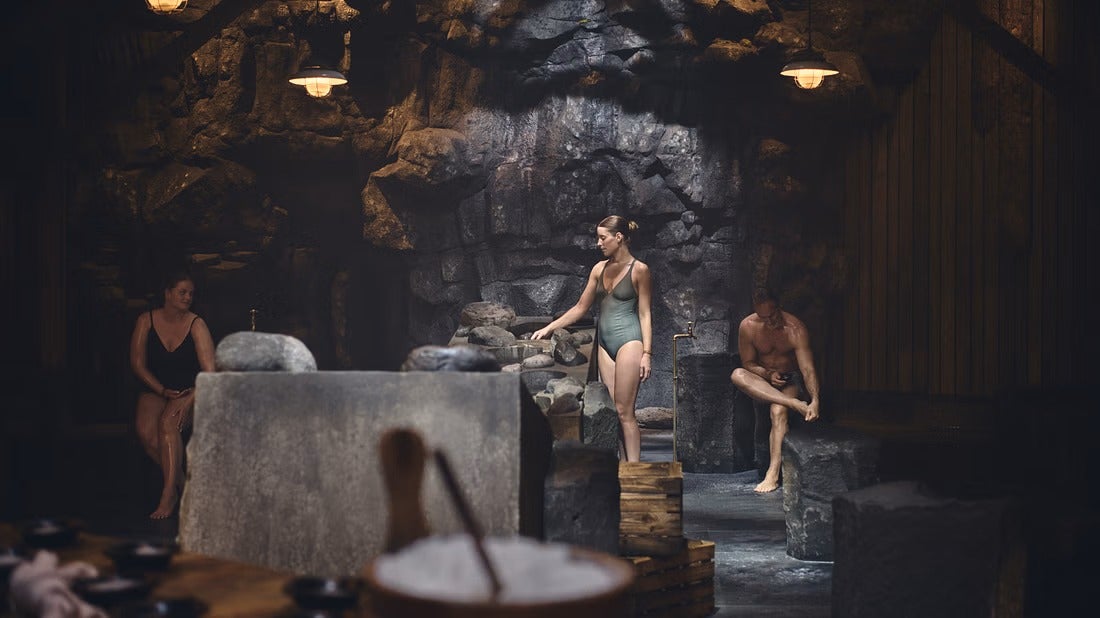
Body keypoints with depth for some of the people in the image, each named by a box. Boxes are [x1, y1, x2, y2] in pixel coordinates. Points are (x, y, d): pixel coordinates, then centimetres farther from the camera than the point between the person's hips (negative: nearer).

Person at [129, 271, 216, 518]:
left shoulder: (196, 325, -8)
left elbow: (210, 372, -15)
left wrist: (189, 402, -27)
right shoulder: (146, 321, -1)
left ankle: (168, 496, -33)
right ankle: (178, 480, -10)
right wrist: (163, 391, -12)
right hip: (155, 390, 2)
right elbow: (137, 363, -1)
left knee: (168, 423, -34)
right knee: (145, 431, -29)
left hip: (190, 391, -2)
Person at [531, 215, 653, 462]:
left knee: (624, 411, -10)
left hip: (628, 340, -6)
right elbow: (580, 308, 16)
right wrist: (549, 328, 11)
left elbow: (644, 314, -5)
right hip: (604, 342, 6)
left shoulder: (639, 270, -4)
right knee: (613, 410, 2)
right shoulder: (600, 269, 11)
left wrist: (647, 353, -11)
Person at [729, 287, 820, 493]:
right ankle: (794, 403, -39)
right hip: (761, 380, 3)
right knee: (737, 375, -31)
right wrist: (768, 374, -24)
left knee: (778, 410, -37)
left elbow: (808, 369, -27)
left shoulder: (795, 329, -20)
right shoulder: (748, 327, -12)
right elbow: (748, 363, -2)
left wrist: (815, 400, -42)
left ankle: (773, 474, -38)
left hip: (791, 380, -3)